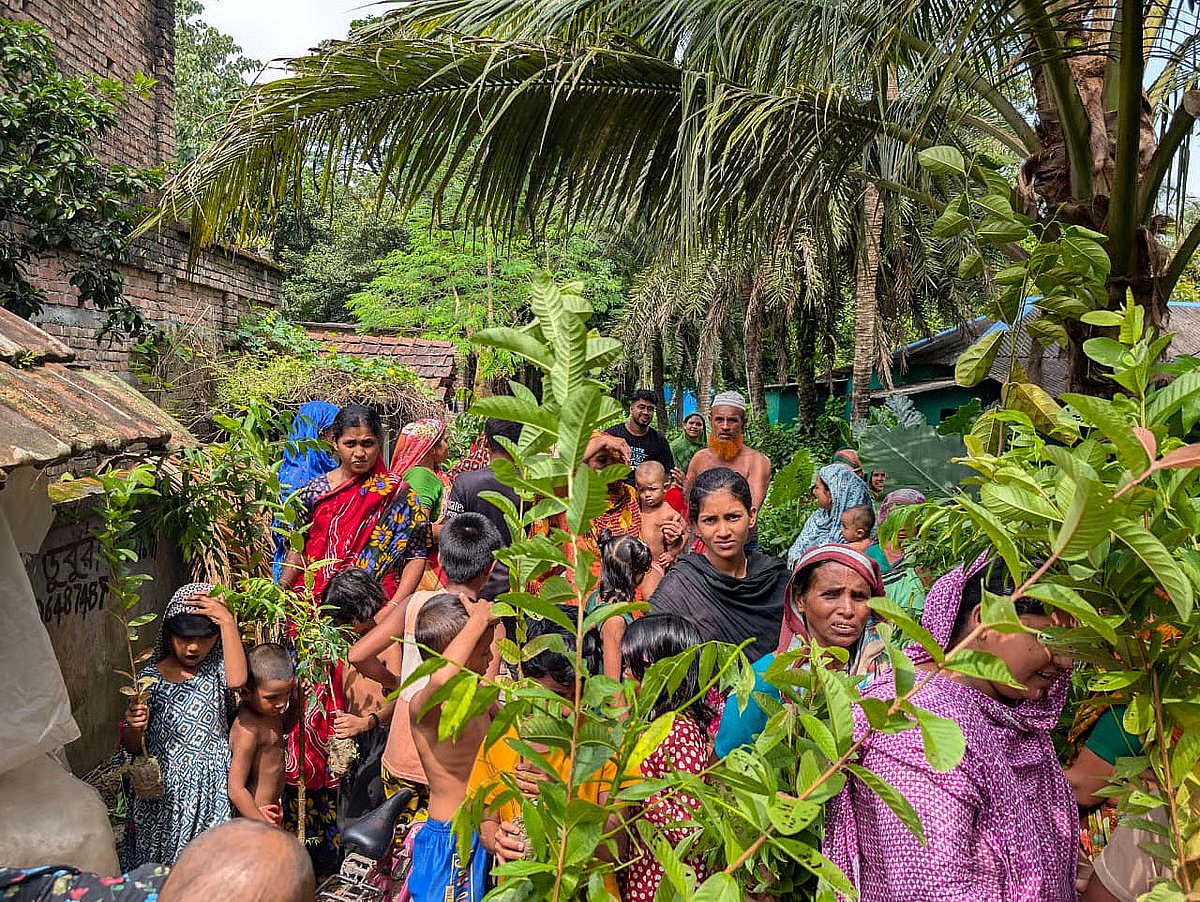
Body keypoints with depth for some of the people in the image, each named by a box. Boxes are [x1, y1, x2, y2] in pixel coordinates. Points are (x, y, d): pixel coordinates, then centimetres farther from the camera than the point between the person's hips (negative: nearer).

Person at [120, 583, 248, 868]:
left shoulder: (216, 665, -1)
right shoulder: (151, 677, -3)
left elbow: (236, 680, -27)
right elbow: (133, 747, 2)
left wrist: (228, 621, -26)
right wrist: (133, 726, -21)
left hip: (212, 785, 0)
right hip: (163, 789, 0)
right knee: (158, 863, 8)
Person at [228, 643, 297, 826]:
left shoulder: (267, 708, -2)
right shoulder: (248, 729, -28)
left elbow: (281, 730, 23)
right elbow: (236, 789, -26)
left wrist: (296, 703, 3)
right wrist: (266, 825, -24)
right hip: (254, 816, -9)